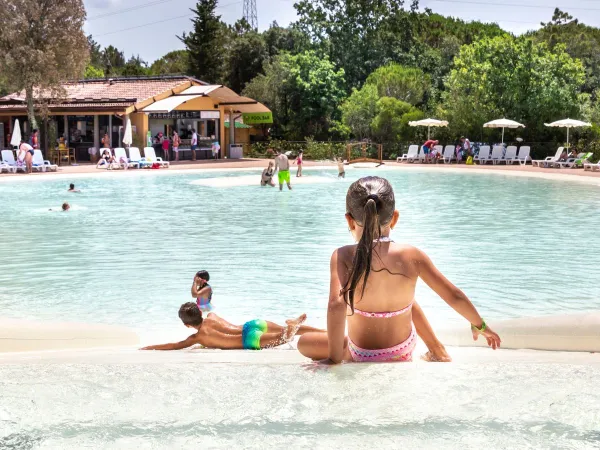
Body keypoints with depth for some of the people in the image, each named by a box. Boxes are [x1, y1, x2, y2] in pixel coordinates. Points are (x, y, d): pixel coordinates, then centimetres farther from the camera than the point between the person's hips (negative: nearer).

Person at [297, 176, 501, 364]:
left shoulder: (343, 256, -23)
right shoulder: (411, 256, -16)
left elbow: (336, 305, -37)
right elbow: (456, 297, -8)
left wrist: (335, 358, -27)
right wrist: (480, 325, 10)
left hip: (361, 356, -3)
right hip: (404, 352, 3)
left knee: (304, 342, 21)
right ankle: (438, 352, 40)